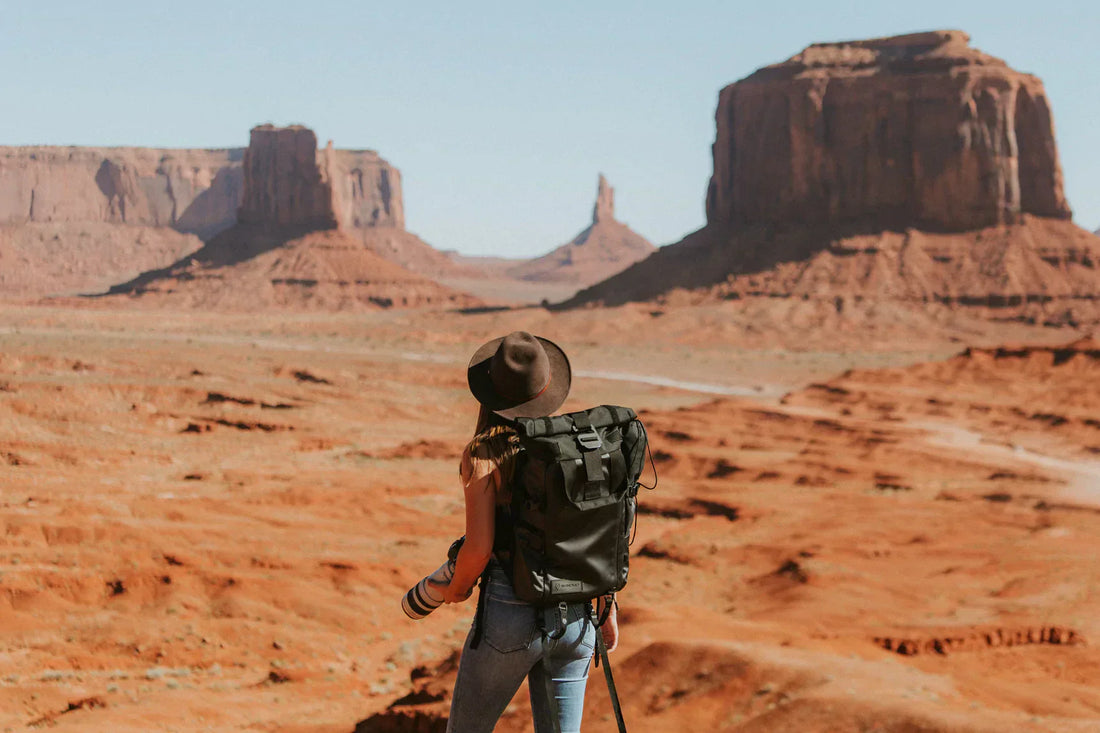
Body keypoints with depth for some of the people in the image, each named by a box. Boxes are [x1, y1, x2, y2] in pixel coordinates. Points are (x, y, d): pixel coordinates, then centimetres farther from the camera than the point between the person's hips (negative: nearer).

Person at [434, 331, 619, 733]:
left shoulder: (483, 453, -12)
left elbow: (478, 547, -18)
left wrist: (456, 589, 3)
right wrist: (608, 608, 14)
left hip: (512, 611, -4)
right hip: (576, 616, 4)